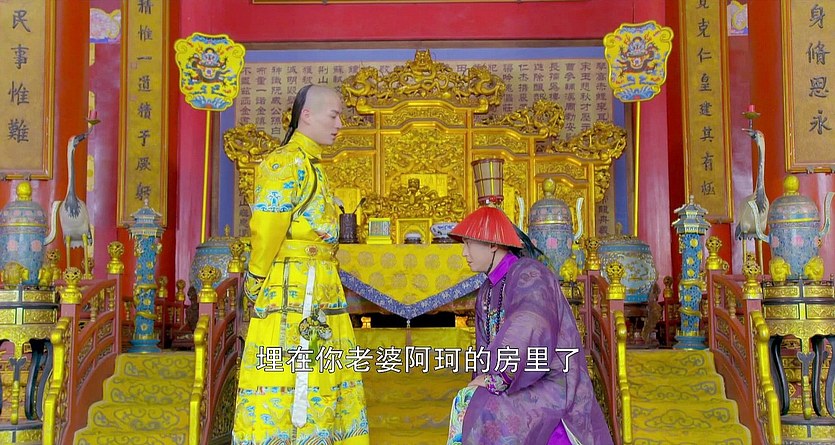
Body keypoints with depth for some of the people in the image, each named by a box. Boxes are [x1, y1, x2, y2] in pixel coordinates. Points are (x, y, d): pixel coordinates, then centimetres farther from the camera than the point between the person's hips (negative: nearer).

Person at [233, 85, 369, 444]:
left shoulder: (310, 165, 19)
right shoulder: (287, 163, -11)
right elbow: (266, 226, -20)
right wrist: (258, 281, -10)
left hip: (322, 293, 10)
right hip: (295, 292, -10)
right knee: (289, 382, -7)